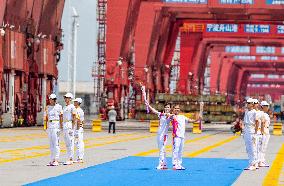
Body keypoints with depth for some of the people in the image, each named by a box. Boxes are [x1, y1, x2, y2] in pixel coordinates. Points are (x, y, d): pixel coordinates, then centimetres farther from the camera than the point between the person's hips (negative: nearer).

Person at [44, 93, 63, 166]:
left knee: (56, 143, -9)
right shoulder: (47, 107, 13)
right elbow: (45, 118, 17)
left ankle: (56, 160, -10)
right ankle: (52, 160, 10)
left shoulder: (59, 107, 1)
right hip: (49, 125, 5)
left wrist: (60, 126, -8)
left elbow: (61, 117, -1)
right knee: (51, 144, 7)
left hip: (56, 125, -5)